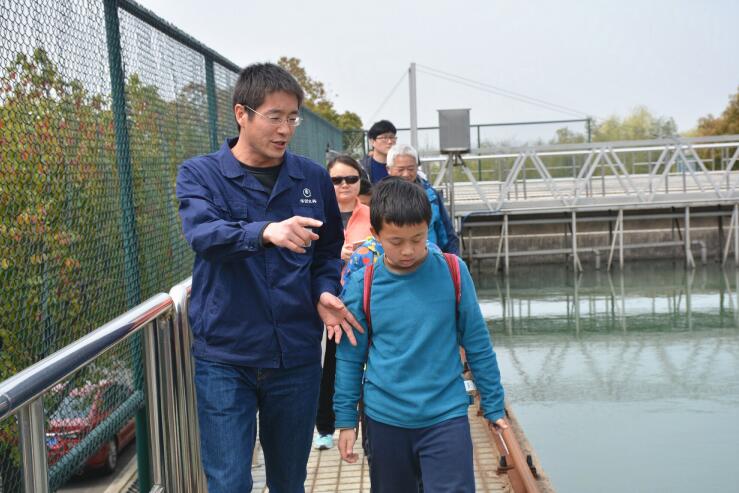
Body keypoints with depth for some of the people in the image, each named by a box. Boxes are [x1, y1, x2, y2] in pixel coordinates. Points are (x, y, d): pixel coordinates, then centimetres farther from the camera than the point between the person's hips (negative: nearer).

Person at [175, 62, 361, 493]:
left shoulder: (314, 178, 5)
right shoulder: (200, 174, -3)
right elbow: (202, 233, -22)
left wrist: (325, 292, -5)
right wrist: (265, 231, -41)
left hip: (297, 356, 3)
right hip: (224, 358, -3)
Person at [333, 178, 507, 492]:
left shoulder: (453, 272, -8)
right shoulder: (361, 285, -8)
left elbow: (478, 345, 1)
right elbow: (350, 358, 2)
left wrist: (493, 405, 5)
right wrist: (346, 420, 4)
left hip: (446, 416, -1)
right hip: (385, 420, 1)